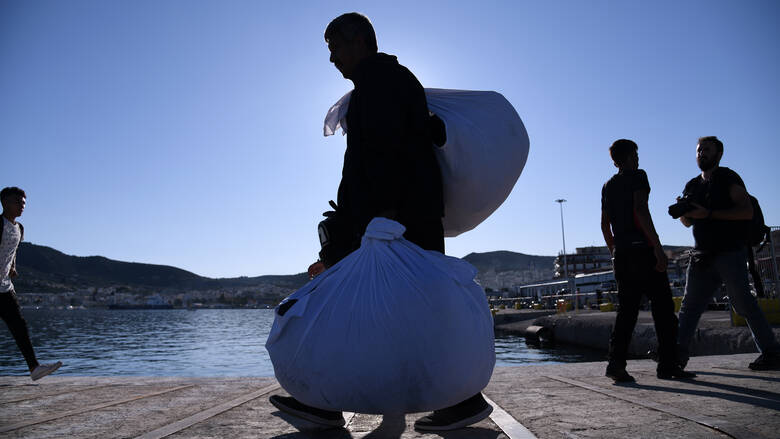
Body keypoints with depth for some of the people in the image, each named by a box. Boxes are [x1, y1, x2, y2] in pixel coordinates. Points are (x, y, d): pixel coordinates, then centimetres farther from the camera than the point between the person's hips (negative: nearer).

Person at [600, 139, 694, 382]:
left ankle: (616, 362, -6)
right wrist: (657, 246, -18)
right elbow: (641, 210, -15)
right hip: (642, 250, -7)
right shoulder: (637, 176, -1)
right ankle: (667, 365, 5)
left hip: (621, 254, 7)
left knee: (627, 309, 5)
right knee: (663, 307, 2)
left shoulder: (608, 186, 19)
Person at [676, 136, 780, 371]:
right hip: (703, 255, 6)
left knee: (743, 302, -6)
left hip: (730, 252, -6)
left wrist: (709, 213, -20)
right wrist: (682, 212, -1)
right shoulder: (692, 185, 18)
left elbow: (747, 212, -13)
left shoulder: (728, 178, -1)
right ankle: (679, 352, 3)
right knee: (690, 304, 2)